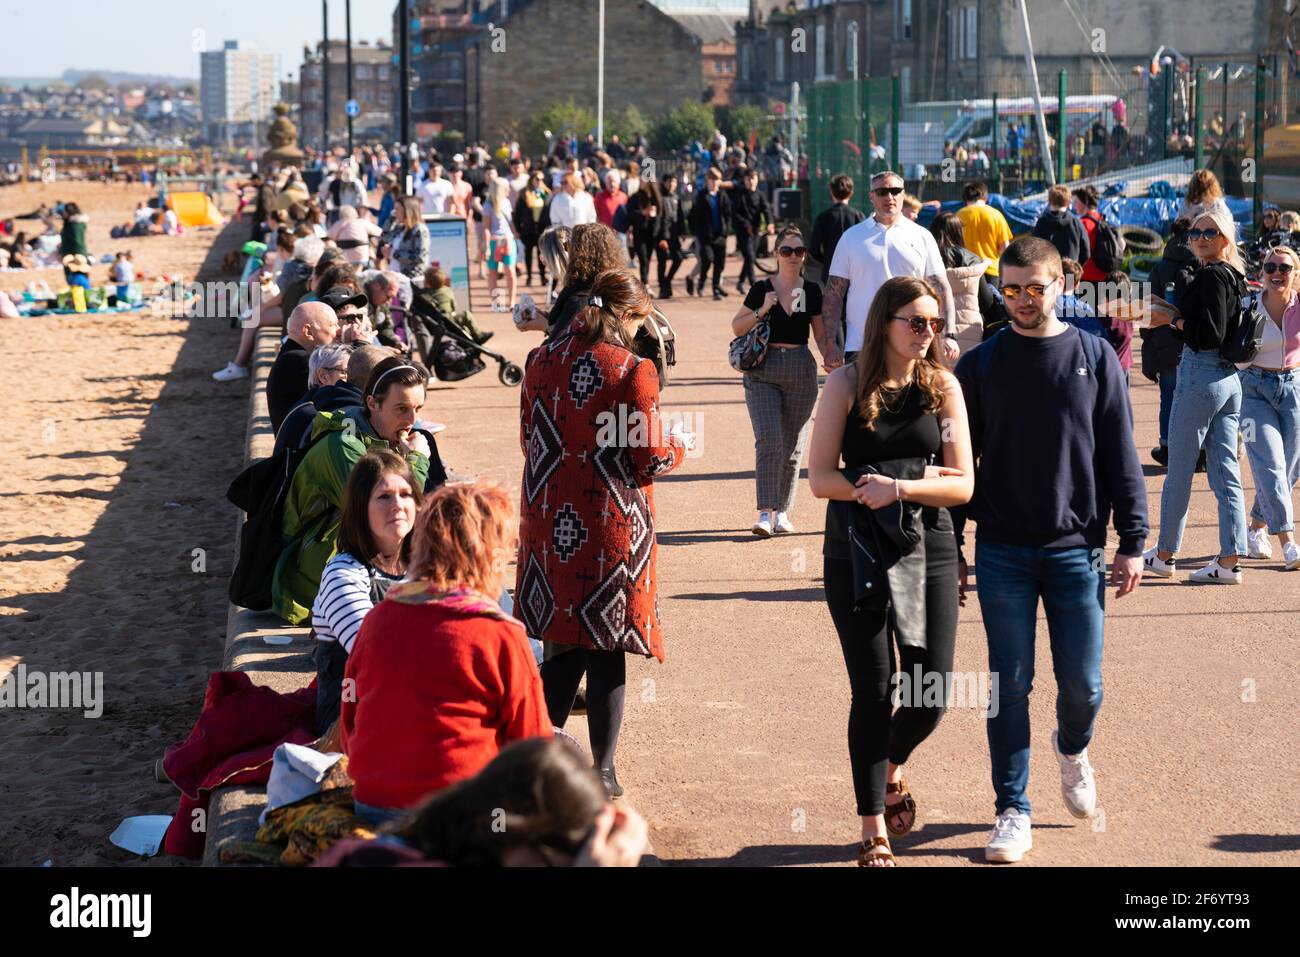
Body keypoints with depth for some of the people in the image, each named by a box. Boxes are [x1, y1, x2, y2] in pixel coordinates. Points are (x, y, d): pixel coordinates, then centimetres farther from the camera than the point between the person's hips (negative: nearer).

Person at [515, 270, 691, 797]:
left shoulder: (541, 361, 3)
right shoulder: (632, 370, -14)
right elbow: (650, 458, -12)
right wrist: (680, 447, 9)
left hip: (550, 520, 5)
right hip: (611, 525, -5)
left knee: (561, 642, 17)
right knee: (606, 649, 5)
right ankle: (601, 770, 10)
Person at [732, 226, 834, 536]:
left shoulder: (812, 292, 6)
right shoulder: (761, 289, 0)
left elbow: (823, 336, 10)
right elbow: (737, 327, 5)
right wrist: (762, 310, -10)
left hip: (801, 371, 2)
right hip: (763, 372, -2)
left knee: (793, 446, 6)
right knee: (769, 441, -15)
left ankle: (783, 512, 18)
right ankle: (765, 513, -16)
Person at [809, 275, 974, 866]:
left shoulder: (942, 386, 2)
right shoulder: (847, 385, -2)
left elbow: (963, 485, -2)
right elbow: (820, 478, -7)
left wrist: (897, 488, -18)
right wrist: (920, 478, -15)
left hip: (929, 552, 2)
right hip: (856, 554, -2)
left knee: (931, 694, 2)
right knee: (873, 692, -3)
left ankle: (891, 768, 37)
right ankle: (874, 830, 10)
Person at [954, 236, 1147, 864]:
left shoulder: (1094, 358, 1)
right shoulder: (980, 366, 2)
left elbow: (1121, 454, 3)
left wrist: (1132, 541, -1)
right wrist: (951, 549, 4)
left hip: (1077, 550, 0)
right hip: (1003, 553, 0)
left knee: (1082, 683, 4)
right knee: (1010, 684, 2)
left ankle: (1073, 749, 38)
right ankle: (1013, 812, 13)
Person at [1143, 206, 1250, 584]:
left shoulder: (1212, 276, -14)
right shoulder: (1234, 276, 14)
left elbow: (1210, 334, -22)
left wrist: (1172, 319, -11)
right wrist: (1174, 311, 18)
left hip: (1200, 378, -9)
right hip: (1229, 378, 9)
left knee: (1179, 470, 3)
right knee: (1225, 472, 7)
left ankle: (1165, 554, 12)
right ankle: (1230, 562, 5)